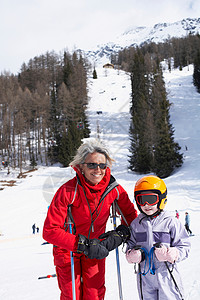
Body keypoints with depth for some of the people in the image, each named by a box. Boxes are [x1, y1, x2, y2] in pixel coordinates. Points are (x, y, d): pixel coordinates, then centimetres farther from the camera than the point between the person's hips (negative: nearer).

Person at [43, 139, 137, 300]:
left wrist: (120, 234, -18)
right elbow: (49, 231, -29)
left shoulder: (114, 189, -15)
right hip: (67, 251, -2)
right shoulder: (68, 191, -27)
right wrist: (83, 245, -35)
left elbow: (131, 215, 1)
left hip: (96, 249, 3)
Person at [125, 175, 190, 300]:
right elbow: (131, 244, 15)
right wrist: (132, 255, -6)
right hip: (145, 276, 3)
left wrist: (171, 254, -22)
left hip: (166, 275, -3)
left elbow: (184, 246, -4)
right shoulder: (136, 224, 6)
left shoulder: (171, 222, -6)